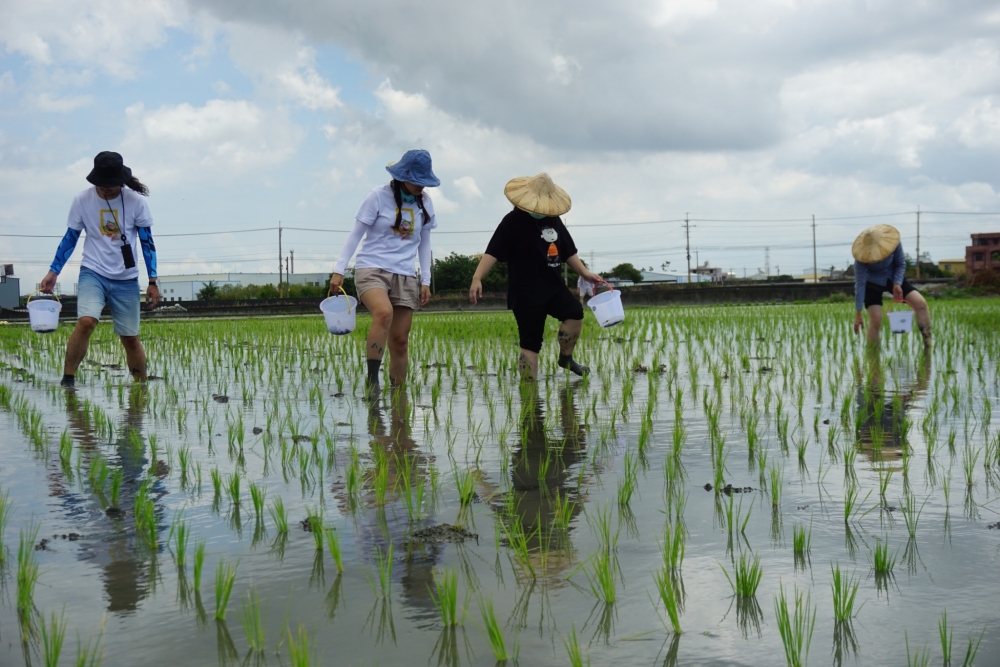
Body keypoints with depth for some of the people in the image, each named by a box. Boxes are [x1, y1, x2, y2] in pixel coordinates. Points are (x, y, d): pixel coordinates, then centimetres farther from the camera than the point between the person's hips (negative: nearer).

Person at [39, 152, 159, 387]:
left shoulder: (135, 201, -6)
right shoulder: (82, 200, -5)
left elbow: (147, 241, 1)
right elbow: (70, 238, 6)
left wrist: (153, 282, -1)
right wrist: (53, 272, 1)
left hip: (126, 279, 1)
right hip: (93, 273, -1)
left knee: (130, 338, 5)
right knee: (86, 321, -25)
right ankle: (67, 381, -17)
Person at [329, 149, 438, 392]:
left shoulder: (425, 202, 10)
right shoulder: (378, 196, -5)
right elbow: (355, 235, -2)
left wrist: (426, 281, 11)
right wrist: (339, 270, -8)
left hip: (405, 276, 5)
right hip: (371, 269, -5)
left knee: (400, 341, 0)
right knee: (384, 313, -33)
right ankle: (372, 381, -28)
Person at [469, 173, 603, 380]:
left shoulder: (554, 220, 11)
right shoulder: (513, 221, -8)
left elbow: (568, 252, 21)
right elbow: (492, 252, -14)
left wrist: (585, 273, 13)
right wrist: (477, 279, -24)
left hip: (553, 286, 5)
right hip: (525, 292, -5)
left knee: (575, 312, -19)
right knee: (530, 342, -5)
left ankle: (566, 357, 3)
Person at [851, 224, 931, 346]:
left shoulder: (893, 243, -25)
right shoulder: (862, 256, -30)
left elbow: (901, 264, -8)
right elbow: (859, 284, -27)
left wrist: (897, 284, -25)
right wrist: (858, 314, -28)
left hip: (893, 278, 3)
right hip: (872, 282, -3)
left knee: (921, 303, -14)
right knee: (875, 320, -19)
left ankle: (928, 345, -8)